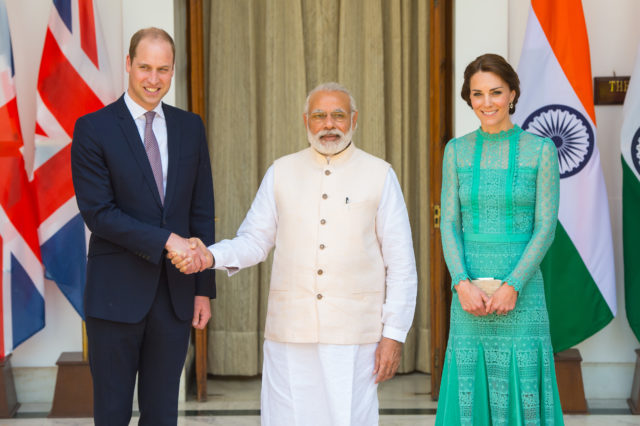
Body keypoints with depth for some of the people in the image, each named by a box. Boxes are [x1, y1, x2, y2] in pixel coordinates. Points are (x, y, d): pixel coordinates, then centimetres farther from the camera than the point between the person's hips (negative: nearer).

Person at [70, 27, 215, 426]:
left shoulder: (190, 127, 8)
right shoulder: (93, 129, -4)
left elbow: (202, 211, 9)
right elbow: (98, 213, -12)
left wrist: (204, 288, 5)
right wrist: (166, 240, -19)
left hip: (174, 295, 4)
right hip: (117, 294, -3)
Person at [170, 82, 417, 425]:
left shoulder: (379, 175, 4)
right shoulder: (281, 172, 10)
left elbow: (401, 263, 3)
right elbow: (253, 241, 9)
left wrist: (394, 334, -2)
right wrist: (211, 256, -11)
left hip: (354, 333, -1)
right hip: (289, 332, 2)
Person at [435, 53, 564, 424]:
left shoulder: (541, 150, -1)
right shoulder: (457, 151, 6)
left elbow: (546, 227, -6)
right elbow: (449, 224, 2)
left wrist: (512, 286, -15)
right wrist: (462, 284, -12)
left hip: (522, 289, -2)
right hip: (470, 290, 2)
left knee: (522, 394, 1)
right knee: (470, 392, 5)